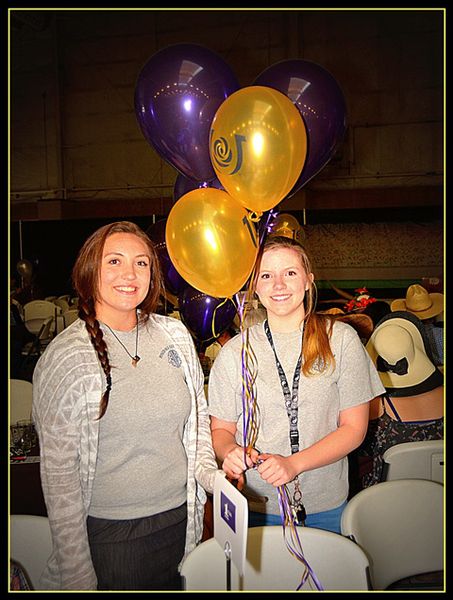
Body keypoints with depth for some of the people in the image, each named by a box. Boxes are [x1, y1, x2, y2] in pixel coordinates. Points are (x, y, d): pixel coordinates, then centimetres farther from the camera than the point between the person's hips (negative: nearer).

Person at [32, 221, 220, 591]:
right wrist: (78, 577, -9)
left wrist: (210, 474, -4)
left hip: (181, 519, 4)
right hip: (109, 533, -4)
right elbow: (58, 472, -11)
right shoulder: (65, 356, -13)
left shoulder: (176, 334, -1)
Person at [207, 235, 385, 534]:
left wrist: (294, 464, -18)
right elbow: (221, 429, 3)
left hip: (326, 507, 0)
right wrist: (230, 451, -20)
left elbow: (354, 427, -6)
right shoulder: (235, 351, -4)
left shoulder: (341, 338, -6)